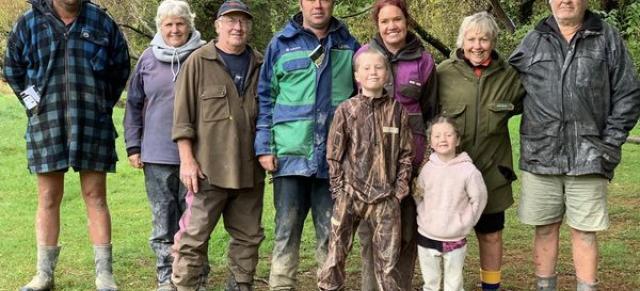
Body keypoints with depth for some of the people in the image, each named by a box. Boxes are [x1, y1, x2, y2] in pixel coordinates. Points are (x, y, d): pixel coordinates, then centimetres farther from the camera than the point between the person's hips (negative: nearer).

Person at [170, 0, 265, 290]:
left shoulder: (259, 65, 11)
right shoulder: (198, 62, -2)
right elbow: (183, 115, -5)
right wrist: (187, 159, -11)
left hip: (249, 169, 5)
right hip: (209, 168, -4)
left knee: (248, 236, 12)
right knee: (194, 237, -3)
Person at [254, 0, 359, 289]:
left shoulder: (350, 46, 10)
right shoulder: (281, 43, 5)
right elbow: (265, 99, 5)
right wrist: (264, 147, -3)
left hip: (334, 157, 1)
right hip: (291, 155, -1)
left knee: (330, 232, 8)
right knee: (286, 231, 2)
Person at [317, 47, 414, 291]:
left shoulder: (397, 110, 2)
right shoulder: (346, 110, -1)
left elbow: (406, 154, 5)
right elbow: (334, 154, 2)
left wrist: (399, 190, -1)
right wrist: (340, 190, -2)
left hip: (385, 197, 1)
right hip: (350, 194, 0)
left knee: (388, 260, 7)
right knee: (335, 255, 3)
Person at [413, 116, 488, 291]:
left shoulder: (468, 170, -13)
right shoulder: (428, 168, -2)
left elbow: (478, 200, -6)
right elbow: (418, 195, 11)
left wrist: (463, 224, -5)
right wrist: (424, 218, 4)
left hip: (455, 240, -3)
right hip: (426, 237, 3)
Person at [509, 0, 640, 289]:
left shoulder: (607, 38, 6)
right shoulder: (532, 41, 10)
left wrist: (611, 141, -2)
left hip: (587, 157, -1)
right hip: (540, 156, 1)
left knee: (584, 230, 3)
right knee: (545, 228, 8)